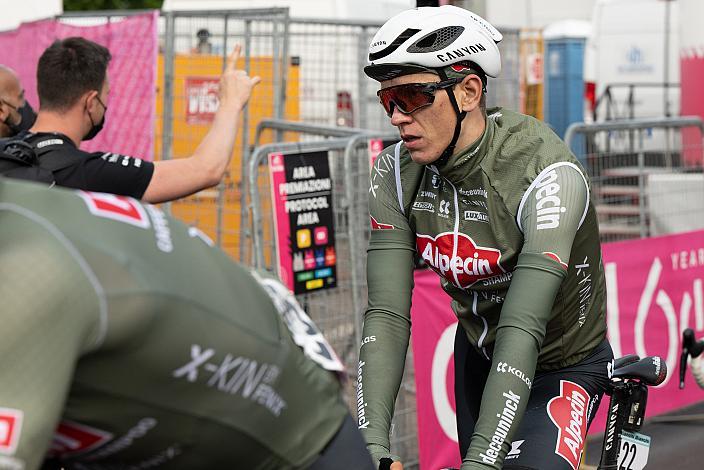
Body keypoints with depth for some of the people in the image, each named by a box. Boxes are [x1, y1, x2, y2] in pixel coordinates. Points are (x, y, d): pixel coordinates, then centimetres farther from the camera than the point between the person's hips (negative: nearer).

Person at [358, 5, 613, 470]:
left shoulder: (546, 174, -32)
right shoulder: (397, 173, -17)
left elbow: (522, 328, -39)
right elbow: (387, 315, -21)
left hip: (564, 366, -5)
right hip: (479, 356, 5)